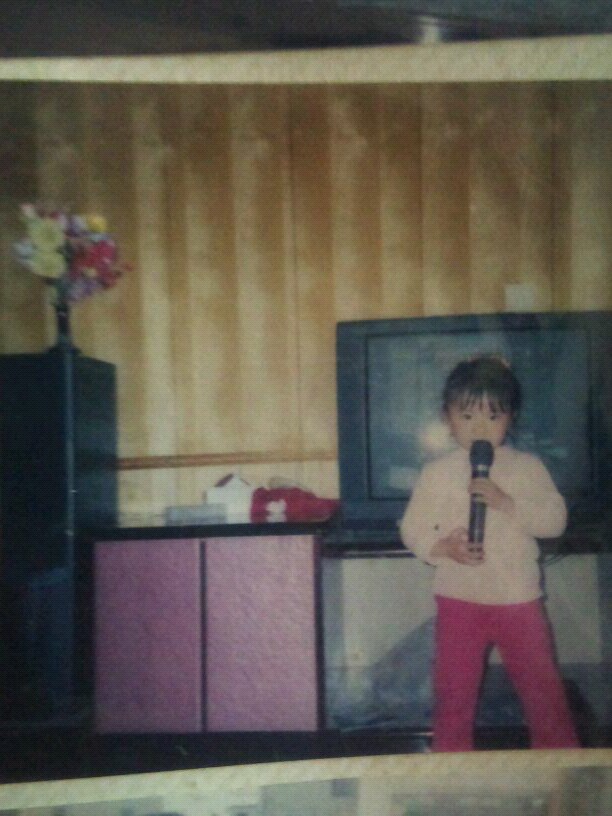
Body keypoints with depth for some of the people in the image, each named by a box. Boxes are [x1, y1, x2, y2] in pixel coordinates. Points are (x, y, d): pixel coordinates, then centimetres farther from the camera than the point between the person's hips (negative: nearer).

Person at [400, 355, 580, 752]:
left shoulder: (528, 467, -3)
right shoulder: (437, 473, -2)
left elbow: (555, 520, -10)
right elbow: (412, 528, -1)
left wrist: (506, 502, -23)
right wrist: (443, 547, -20)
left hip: (519, 600, 0)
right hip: (459, 600, 0)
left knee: (543, 687, 11)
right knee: (455, 690, 12)